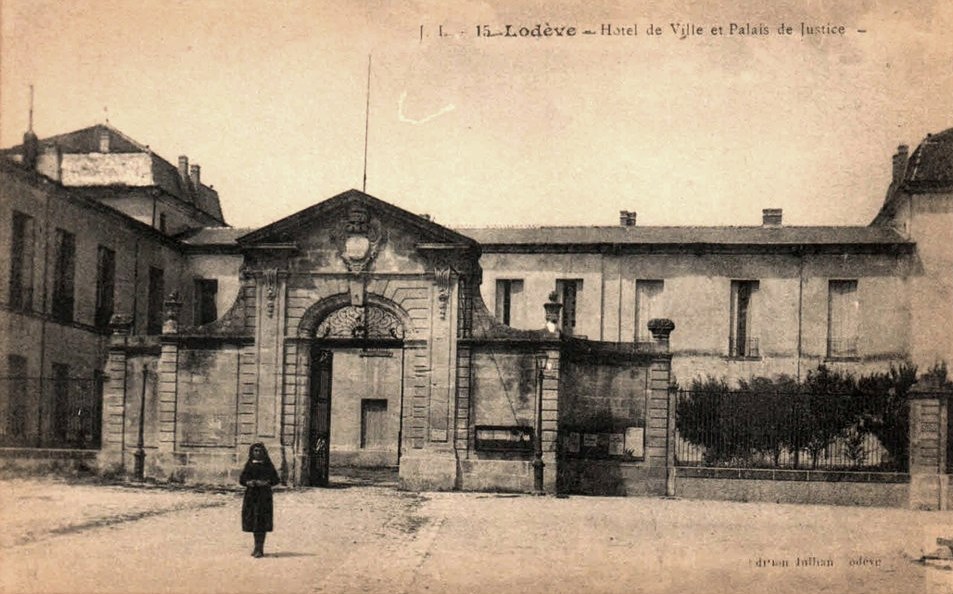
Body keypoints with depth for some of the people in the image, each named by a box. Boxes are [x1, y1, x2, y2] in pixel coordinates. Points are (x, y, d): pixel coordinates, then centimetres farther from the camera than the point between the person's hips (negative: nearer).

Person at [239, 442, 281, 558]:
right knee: (254, 521, 6)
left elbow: (276, 479, 1)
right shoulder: (249, 465, 9)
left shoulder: (268, 465, 2)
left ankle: (260, 549, -10)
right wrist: (249, 482, -15)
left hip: (264, 496, -3)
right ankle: (257, 547, 18)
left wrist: (266, 482, -17)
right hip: (251, 495, 3)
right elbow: (241, 479, 7)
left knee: (262, 522, -9)